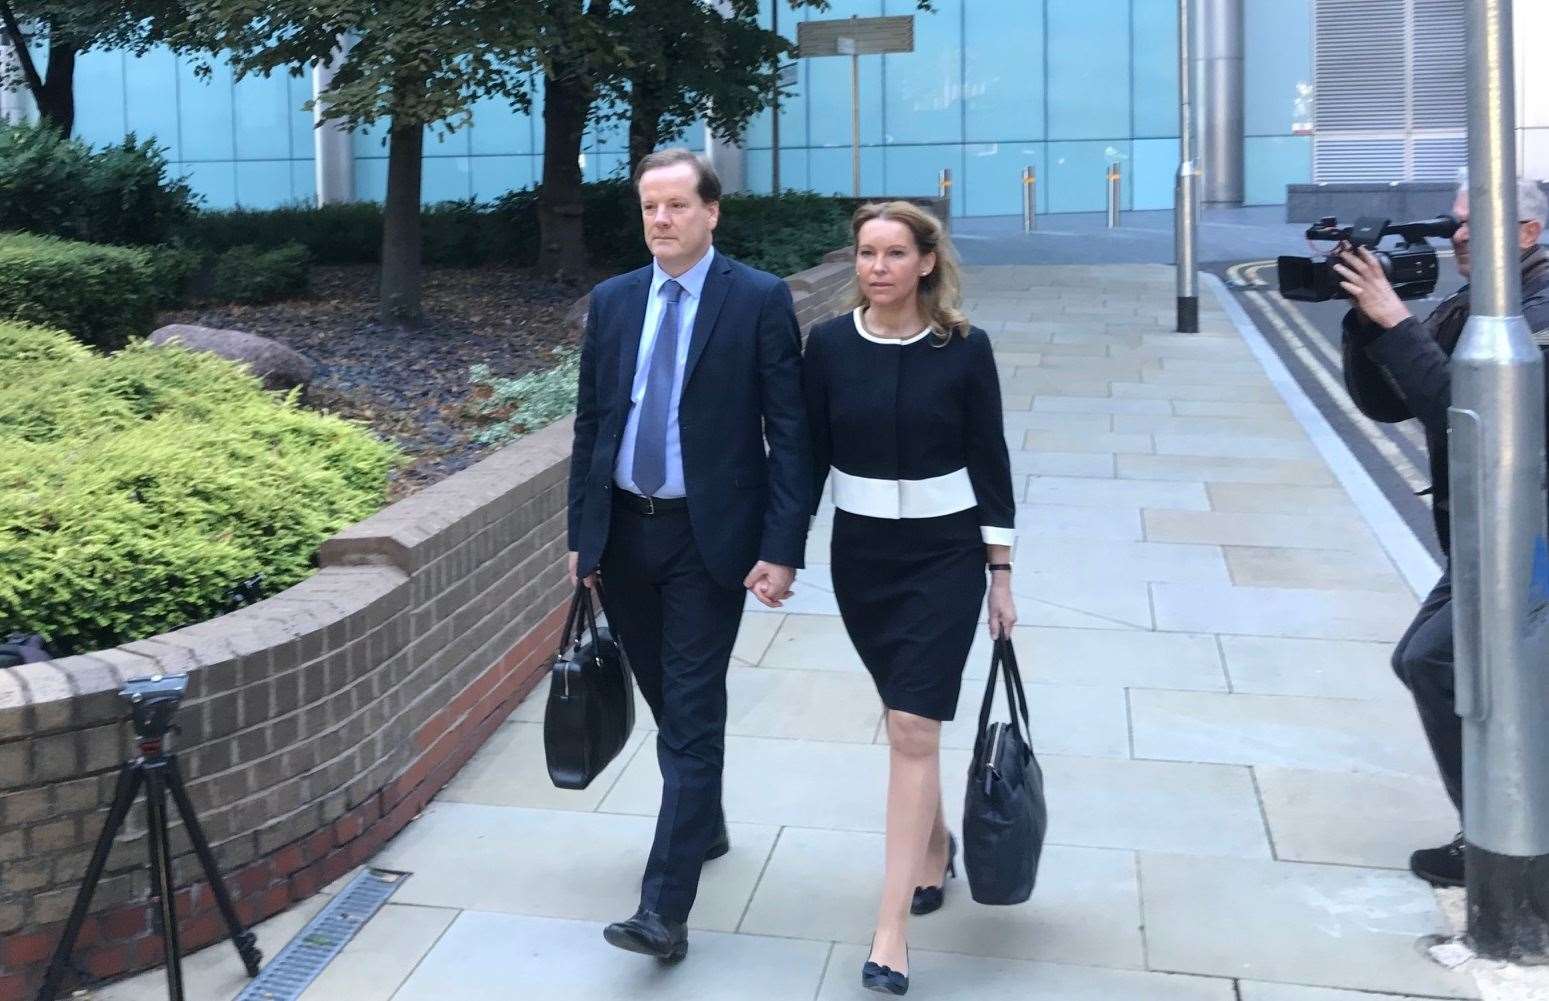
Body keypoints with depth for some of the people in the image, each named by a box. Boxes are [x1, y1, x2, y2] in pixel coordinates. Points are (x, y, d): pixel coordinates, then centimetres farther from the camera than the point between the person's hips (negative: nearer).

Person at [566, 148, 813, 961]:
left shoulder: (760, 299, -7)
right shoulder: (612, 301, 7)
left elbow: (790, 431, -9)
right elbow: (591, 423, 11)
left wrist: (782, 549, -15)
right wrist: (581, 533, 8)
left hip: (708, 536, -5)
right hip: (623, 530, 5)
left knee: (693, 717, -5)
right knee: (668, 703, 18)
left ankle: (664, 909, -3)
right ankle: (703, 825, 40)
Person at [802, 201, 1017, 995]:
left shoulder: (965, 348, -7)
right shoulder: (829, 344, -2)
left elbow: (989, 461, -2)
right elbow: (810, 453, 4)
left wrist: (1002, 572, -1)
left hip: (945, 554, -3)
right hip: (859, 552, 3)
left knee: (913, 729, -9)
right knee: (905, 721, 16)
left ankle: (891, 933, -5)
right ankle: (935, 842, 43)